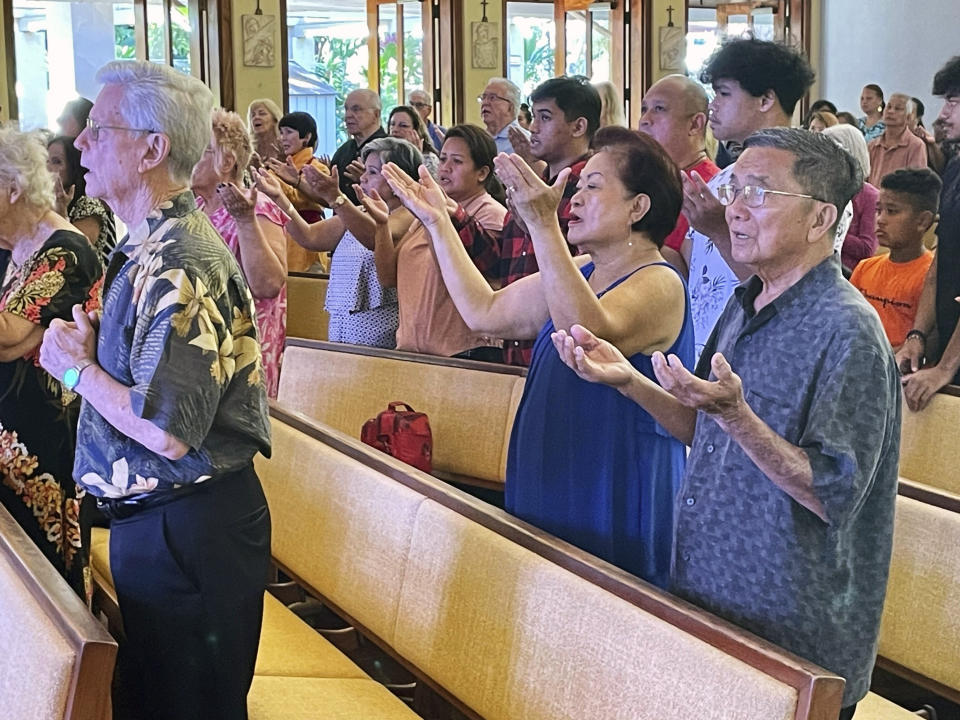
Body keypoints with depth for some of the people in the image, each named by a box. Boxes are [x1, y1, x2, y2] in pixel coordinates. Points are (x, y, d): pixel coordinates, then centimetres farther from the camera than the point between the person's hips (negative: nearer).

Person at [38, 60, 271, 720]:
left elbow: (166, 432, -29)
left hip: (188, 534, -10)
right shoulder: (149, 251, 11)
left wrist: (78, 368, -13)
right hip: (151, 522, 10)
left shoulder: (182, 267, -23)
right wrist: (86, 352, -1)